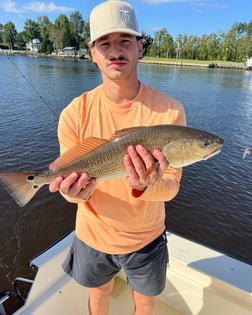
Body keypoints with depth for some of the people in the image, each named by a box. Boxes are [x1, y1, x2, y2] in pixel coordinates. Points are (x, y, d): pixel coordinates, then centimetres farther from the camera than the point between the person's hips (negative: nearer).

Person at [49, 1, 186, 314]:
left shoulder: (169, 110, -20)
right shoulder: (74, 114, -17)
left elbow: (171, 186, -19)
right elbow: (70, 184, -10)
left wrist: (145, 186, -41)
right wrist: (77, 191, -34)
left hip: (146, 237, 0)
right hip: (93, 234, 1)